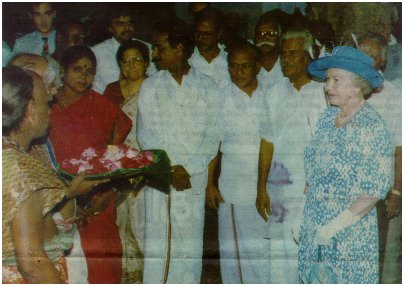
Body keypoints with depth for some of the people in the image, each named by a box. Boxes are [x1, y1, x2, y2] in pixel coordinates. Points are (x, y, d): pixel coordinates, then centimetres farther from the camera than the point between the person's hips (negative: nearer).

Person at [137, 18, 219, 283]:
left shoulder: (207, 88, 6)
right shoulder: (150, 87, 9)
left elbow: (212, 137, 1)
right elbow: (147, 136, 2)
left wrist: (188, 168, -11)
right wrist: (169, 170, -10)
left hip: (194, 179, 0)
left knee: (190, 244, 2)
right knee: (157, 240, -1)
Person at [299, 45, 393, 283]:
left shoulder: (372, 127, -16)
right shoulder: (327, 117, 4)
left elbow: (376, 191, -18)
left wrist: (335, 226, -19)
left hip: (351, 226, -6)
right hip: (315, 223, 6)